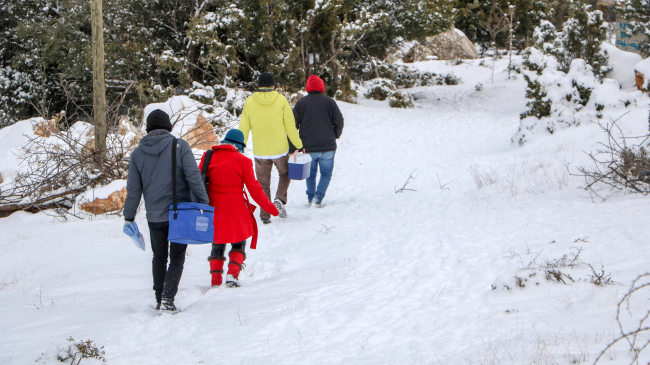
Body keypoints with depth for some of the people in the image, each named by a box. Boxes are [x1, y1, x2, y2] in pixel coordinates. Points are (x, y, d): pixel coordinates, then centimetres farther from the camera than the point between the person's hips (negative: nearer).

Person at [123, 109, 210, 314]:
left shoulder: (138, 153, 2)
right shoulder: (179, 146, -6)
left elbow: (133, 189, 5)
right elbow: (194, 177, -12)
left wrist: (129, 217, 14)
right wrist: (204, 204, -6)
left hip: (155, 217, 2)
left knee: (159, 258, 18)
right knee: (177, 257, 7)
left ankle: (159, 300, 20)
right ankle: (168, 298, -10)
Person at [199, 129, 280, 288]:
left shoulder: (209, 157, 2)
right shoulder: (243, 161, -7)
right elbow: (254, 188, -5)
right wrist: (270, 207, 5)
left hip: (213, 209, 3)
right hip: (235, 209, -3)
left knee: (217, 245, 15)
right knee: (238, 244, 14)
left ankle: (215, 280, 6)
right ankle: (232, 275, -5)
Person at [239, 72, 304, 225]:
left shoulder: (250, 102, -4)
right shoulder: (281, 100, -7)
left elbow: (243, 128, 0)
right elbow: (290, 126, -4)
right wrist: (298, 145, 7)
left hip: (260, 152, 1)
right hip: (280, 149, -1)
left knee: (263, 184, 12)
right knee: (285, 174, 23)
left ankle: (265, 215, 9)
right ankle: (280, 199, 0)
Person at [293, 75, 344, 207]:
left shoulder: (301, 102, 2)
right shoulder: (329, 102, 0)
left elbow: (293, 124, 1)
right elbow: (339, 122, 0)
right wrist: (335, 135, 19)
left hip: (308, 147, 1)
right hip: (327, 147, -1)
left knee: (310, 173, 18)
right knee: (326, 173, 9)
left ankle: (310, 197, 16)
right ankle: (318, 197, -7)